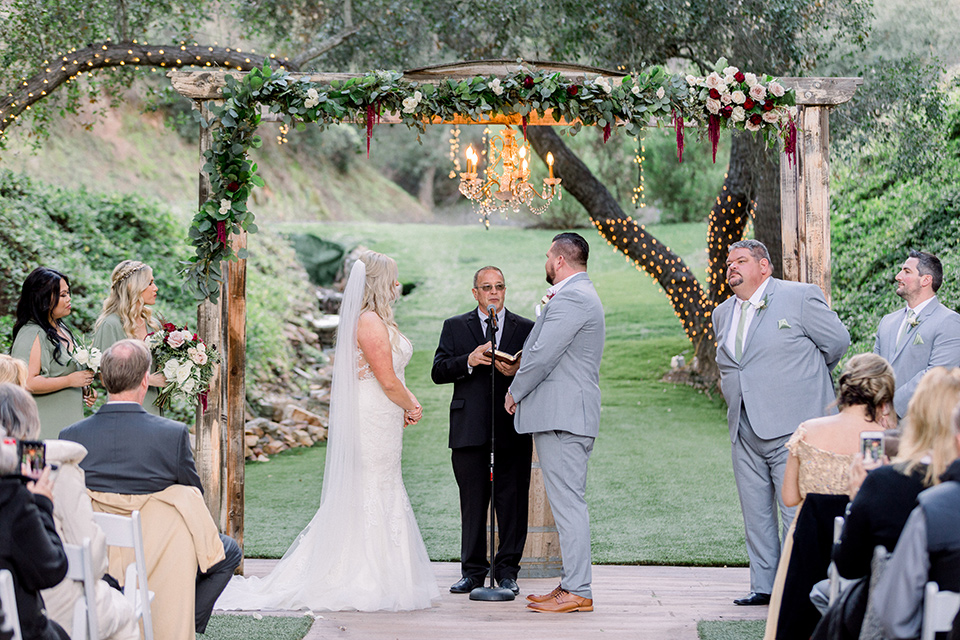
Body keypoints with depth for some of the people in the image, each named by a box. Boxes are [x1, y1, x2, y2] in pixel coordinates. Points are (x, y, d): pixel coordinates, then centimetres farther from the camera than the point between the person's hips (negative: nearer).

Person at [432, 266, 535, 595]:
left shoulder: (525, 328, 13)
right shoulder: (455, 327, 12)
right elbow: (438, 371, 3)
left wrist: (518, 371, -14)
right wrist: (468, 361, -14)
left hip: (513, 429, 0)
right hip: (470, 429, 0)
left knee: (513, 500, 0)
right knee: (473, 502, 3)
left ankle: (507, 570, 8)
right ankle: (473, 571, 10)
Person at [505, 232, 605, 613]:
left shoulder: (571, 299, -14)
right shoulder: (579, 295, 21)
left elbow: (542, 355, -16)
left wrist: (515, 392, -4)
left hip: (562, 415, -11)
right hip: (565, 414, 11)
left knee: (568, 503, -9)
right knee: (568, 502, 12)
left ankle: (578, 592, -8)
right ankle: (571, 583, 17)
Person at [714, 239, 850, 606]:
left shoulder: (800, 297, -3)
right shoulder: (722, 314, 17)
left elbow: (837, 342, 6)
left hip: (791, 428, -6)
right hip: (745, 431, 7)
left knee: (796, 513, -7)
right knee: (755, 513, 8)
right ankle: (764, 586, 16)